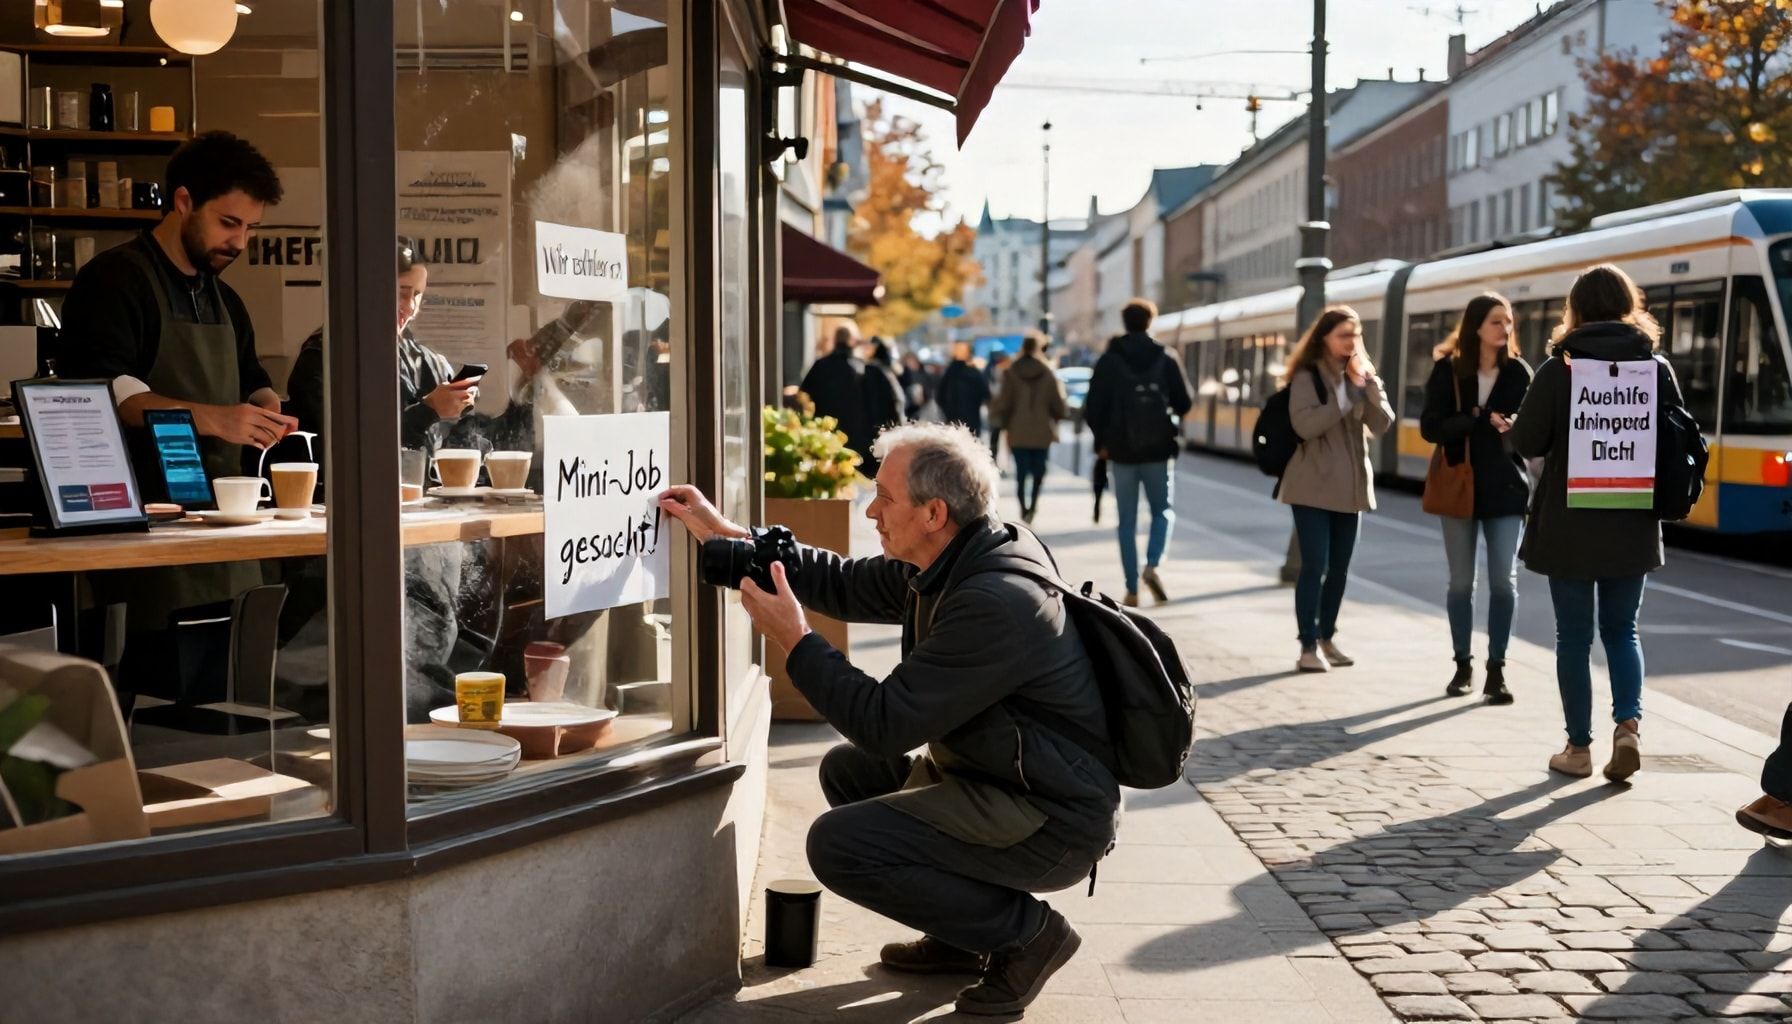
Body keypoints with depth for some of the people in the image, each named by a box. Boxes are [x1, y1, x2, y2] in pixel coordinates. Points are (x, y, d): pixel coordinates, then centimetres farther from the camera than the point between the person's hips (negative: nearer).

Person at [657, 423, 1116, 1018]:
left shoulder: (996, 604, -28)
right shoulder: (955, 564, 2)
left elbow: (882, 724, -26)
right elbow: (846, 585, 14)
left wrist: (794, 640, -18)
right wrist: (723, 535, 13)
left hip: (1054, 823, -10)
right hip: (992, 781, 10)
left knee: (839, 845, -16)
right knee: (848, 770, 18)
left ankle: (1027, 932, -3)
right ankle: (962, 933, 20)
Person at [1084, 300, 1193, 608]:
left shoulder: (1108, 361, -2)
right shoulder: (1166, 359, -1)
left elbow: (1093, 409, -4)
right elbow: (1185, 404, -2)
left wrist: (1102, 442, 9)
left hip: (1122, 452, 0)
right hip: (1158, 449, 0)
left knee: (1126, 522, 7)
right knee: (1163, 511, 13)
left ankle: (1132, 589, 3)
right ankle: (1152, 565, -12)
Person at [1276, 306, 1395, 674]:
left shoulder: (1361, 375, 11)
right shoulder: (1307, 376, -6)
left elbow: (1382, 423, -1)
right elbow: (1305, 425, -20)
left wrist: (1368, 385, -16)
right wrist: (1346, 399, -23)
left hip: (1350, 486, 6)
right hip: (1314, 487, -6)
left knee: (1339, 568, 10)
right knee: (1314, 566, -9)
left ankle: (1326, 639, 22)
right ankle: (1308, 647, -4)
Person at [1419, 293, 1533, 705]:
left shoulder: (1518, 372, 1)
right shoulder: (1447, 371, -3)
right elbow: (1430, 427, -10)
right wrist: (1480, 420, -21)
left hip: (1505, 488, 1)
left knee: (1503, 581, -2)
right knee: (1461, 582, 8)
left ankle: (1496, 669, 4)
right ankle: (1463, 664, 21)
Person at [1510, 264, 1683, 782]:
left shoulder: (1558, 369, -9)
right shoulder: (1656, 368, -1)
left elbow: (1527, 442, -10)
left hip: (1568, 525, -2)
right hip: (1632, 526, 3)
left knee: (1574, 635, 8)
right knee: (1621, 629, 16)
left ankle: (1579, 747, 12)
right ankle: (1628, 723, -3)